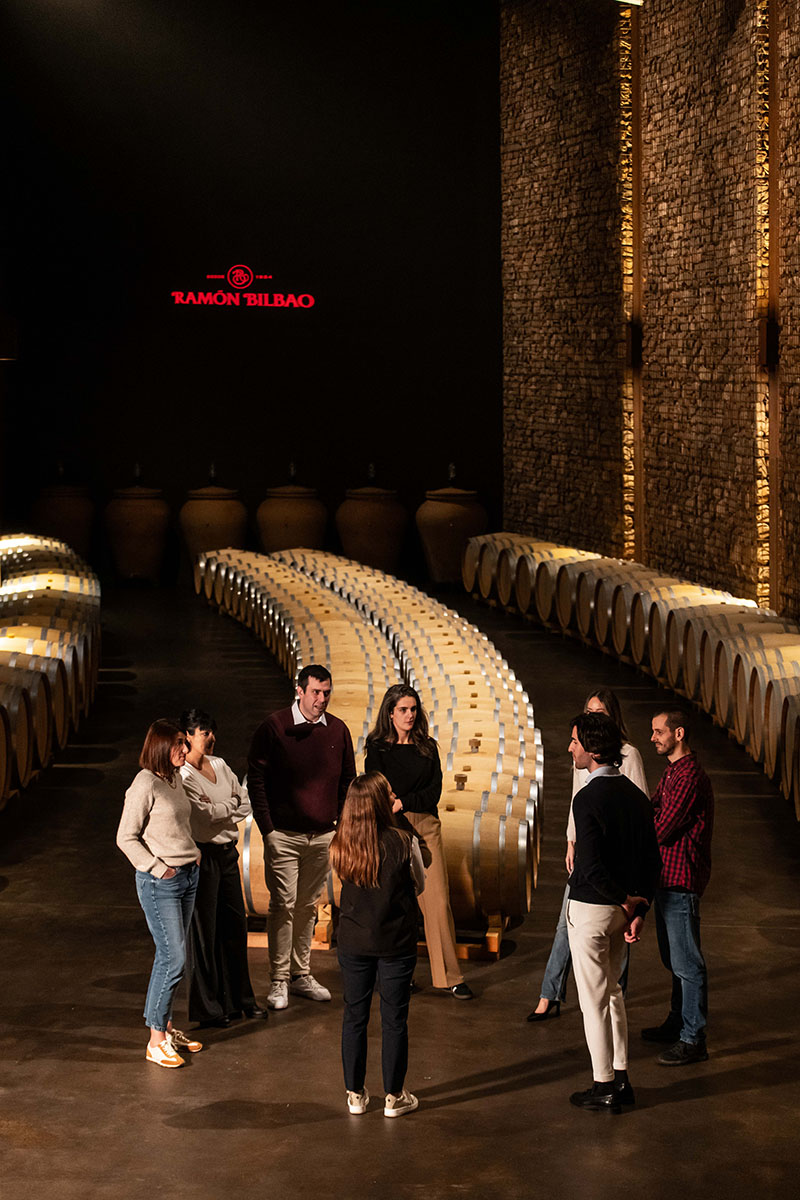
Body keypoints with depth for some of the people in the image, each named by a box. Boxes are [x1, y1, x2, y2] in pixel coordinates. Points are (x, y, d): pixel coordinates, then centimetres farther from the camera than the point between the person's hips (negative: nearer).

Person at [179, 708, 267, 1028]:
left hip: (227, 852, 7)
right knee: (203, 930, 0)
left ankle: (239, 998, 24)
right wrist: (230, 804, -6)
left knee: (235, 925, 12)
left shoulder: (219, 765, 12)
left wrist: (219, 812, -6)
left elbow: (245, 804, 11)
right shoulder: (181, 775, -12)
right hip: (201, 855, -7)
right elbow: (201, 814, -22)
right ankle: (205, 1007, 10)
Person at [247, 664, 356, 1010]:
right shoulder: (274, 727, -7)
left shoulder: (338, 731, 5)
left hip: (323, 836, 4)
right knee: (283, 905, -5)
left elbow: (348, 780, 15)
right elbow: (256, 780, -4)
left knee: (308, 906, 11)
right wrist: (267, 828, -8)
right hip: (283, 835, -4)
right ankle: (279, 980, 2)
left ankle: (301, 975, 20)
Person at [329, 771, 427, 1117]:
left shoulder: (341, 845, -7)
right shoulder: (402, 841, -17)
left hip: (353, 942, 3)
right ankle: (394, 1096, 17)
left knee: (354, 1015, 14)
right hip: (395, 943, -3)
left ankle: (355, 1094, 22)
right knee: (394, 1019, 8)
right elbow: (419, 884, -2)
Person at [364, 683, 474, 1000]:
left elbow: (434, 793, 2)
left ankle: (451, 977, 0)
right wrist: (416, 798, -6)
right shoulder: (377, 747, 4)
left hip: (426, 828, 2)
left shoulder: (428, 747, 11)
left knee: (438, 902, -4)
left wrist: (402, 801, -9)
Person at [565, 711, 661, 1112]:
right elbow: (653, 861, 6)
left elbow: (590, 867, -25)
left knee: (593, 999, 3)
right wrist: (638, 910, 5)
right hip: (622, 909, 8)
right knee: (612, 991, 20)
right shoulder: (635, 795, 5)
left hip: (589, 909, -8)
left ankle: (603, 1087, 10)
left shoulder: (589, 798, -20)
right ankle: (620, 1080, 24)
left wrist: (625, 899, -11)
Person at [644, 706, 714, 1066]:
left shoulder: (690, 776, -20)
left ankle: (693, 1040, 1)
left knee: (686, 963, -4)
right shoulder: (671, 772, 15)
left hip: (681, 880, -10)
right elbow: (652, 811, 15)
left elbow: (661, 830, -21)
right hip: (666, 876, 10)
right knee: (672, 958, 21)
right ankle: (678, 1022, 34)